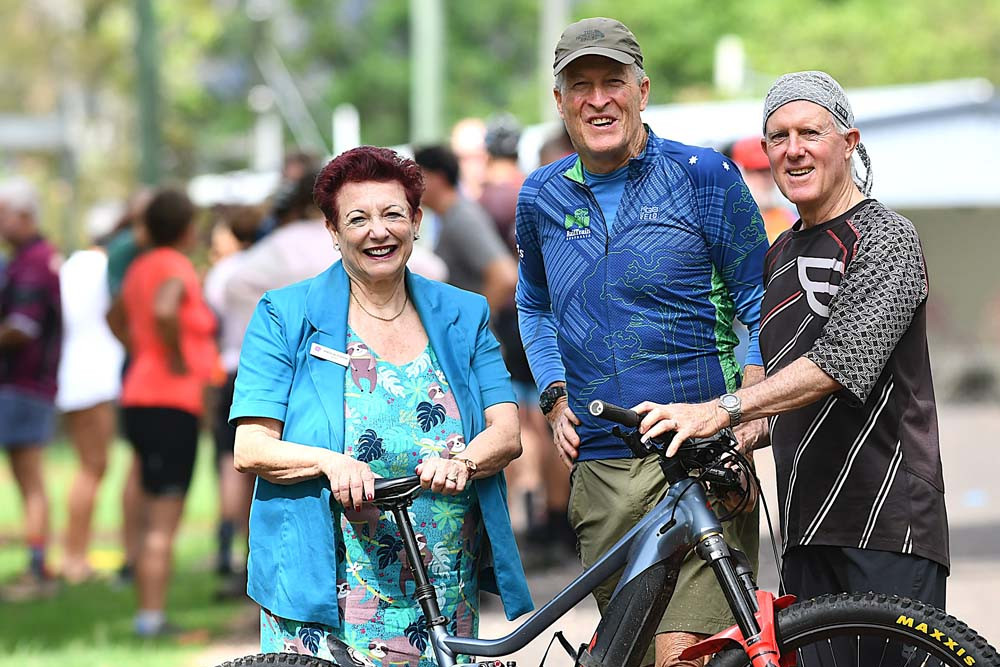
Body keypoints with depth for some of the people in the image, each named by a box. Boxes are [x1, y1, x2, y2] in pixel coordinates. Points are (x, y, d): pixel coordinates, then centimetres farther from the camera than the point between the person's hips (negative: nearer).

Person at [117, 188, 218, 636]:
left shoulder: (141, 268, 14)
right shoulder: (175, 268, -12)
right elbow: (163, 310, -33)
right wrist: (178, 361, -19)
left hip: (141, 400, 9)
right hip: (171, 404, -9)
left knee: (154, 519, 15)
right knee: (163, 522, -8)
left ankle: (148, 613, 19)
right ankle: (152, 616, -9)